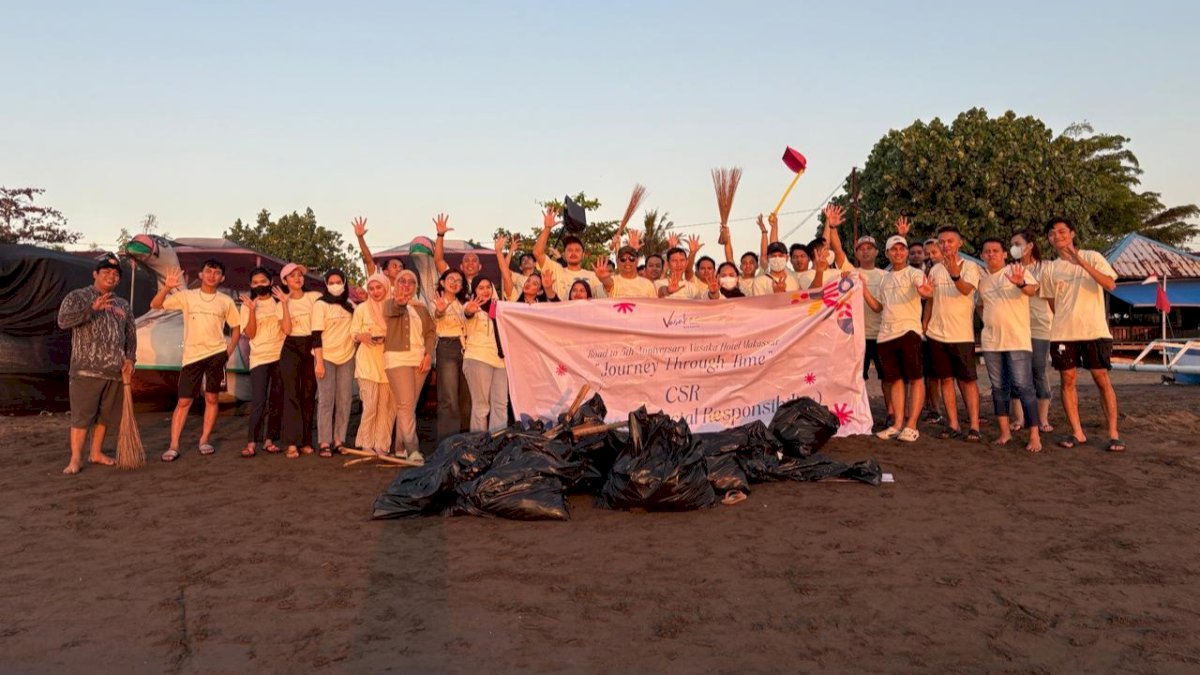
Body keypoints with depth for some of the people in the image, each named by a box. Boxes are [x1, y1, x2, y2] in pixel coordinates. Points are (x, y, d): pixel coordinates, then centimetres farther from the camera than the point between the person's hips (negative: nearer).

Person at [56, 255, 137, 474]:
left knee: (106, 414, 9)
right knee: (81, 415, -6)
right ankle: (76, 459, -2)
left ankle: (96, 453, 21)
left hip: (115, 371, 5)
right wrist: (92, 308, -26)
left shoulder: (123, 305, 16)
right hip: (86, 370, -5)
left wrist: (130, 358, 4)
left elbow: (131, 334, 20)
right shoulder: (77, 297, 1)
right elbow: (63, 320, -15)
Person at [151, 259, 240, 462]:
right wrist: (167, 287, -17)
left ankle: (204, 441, 15)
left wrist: (228, 352, 1)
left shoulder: (226, 301, 5)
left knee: (211, 398, 4)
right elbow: (155, 305, -1)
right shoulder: (186, 296, 4)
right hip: (192, 355, 0)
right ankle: (173, 446, 3)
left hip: (216, 354, 1)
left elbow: (236, 328, 11)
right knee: (183, 401, 1)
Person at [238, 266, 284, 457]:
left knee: (277, 400, 4)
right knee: (259, 401, -13)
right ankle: (251, 443, -9)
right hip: (259, 358, -2)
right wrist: (252, 309, -16)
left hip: (280, 357, 2)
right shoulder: (247, 306, 4)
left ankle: (269, 440, 12)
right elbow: (250, 334, -6)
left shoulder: (279, 303, 8)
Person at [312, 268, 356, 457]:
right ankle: (324, 443, 2)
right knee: (326, 400, -2)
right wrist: (319, 362, -15)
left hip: (347, 357, 4)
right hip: (326, 357, -4)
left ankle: (339, 440, 11)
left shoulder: (350, 305, 8)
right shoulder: (320, 304, -5)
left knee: (344, 400, 4)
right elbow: (316, 335, -10)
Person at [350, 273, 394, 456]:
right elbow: (354, 335, 4)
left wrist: (386, 337, -6)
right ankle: (366, 444, 4)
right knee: (371, 404, -8)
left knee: (388, 405, 0)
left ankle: (381, 445, 9)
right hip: (368, 360, -2)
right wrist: (364, 336, -17)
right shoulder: (362, 308, 6)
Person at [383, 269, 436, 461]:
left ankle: (400, 448, 16)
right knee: (406, 405, -13)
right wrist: (400, 302, -35)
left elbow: (431, 331, 11)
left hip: (420, 360, 5)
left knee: (409, 406, 7)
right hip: (397, 358, -5)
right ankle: (412, 449, -16)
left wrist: (429, 354, -2)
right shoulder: (390, 303, 8)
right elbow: (392, 310, -17)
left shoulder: (421, 308, 19)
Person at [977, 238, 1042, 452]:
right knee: (998, 387, 9)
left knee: (1023, 386, -9)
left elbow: (1032, 290, -25)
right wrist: (988, 322, 11)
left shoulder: (1017, 270, -6)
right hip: (991, 341, 5)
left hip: (1018, 340, -5)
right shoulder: (982, 278, 11)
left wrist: (1021, 284, -46)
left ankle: (1034, 435, -5)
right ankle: (1005, 432, 17)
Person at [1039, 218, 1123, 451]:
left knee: (1102, 379, -3)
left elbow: (1110, 284, -15)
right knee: (1067, 381, 2)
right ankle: (1077, 433, 9)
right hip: (1063, 334, 3)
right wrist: (1065, 322, 13)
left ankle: (1113, 433, 2)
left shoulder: (1092, 257, 0)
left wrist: (1082, 263, -23)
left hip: (1094, 330, -3)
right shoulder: (1050, 269, 9)